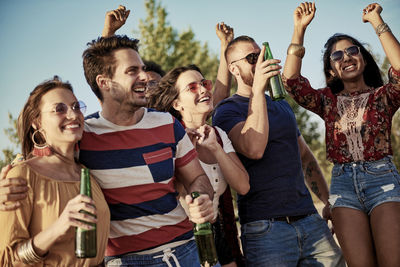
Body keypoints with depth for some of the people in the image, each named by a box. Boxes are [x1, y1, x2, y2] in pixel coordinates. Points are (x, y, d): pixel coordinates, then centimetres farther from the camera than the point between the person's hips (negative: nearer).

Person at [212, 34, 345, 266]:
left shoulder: (282, 105, 20)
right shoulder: (227, 110, -2)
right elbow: (254, 149, -21)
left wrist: (329, 201, 19)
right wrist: (258, 89, -21)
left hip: (310, 220, 6)